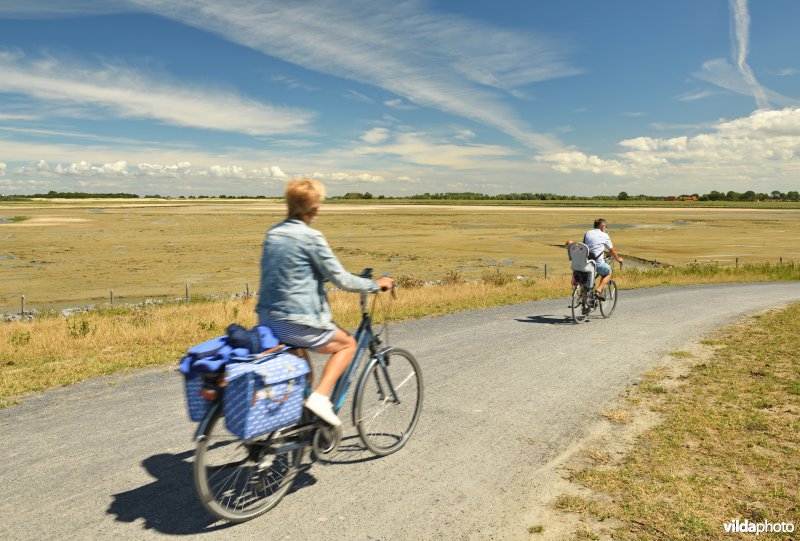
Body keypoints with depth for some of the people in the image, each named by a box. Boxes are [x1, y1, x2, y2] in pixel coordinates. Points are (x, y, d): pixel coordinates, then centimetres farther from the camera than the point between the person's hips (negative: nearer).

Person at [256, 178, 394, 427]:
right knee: (347, 343, 15)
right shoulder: (311, 237, -15)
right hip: (298, 324, -8)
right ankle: (320, 397, 0)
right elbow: (341, 280, -12)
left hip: (267, 320, 8)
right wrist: (376, 284, 3)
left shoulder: (272, 233, 9)